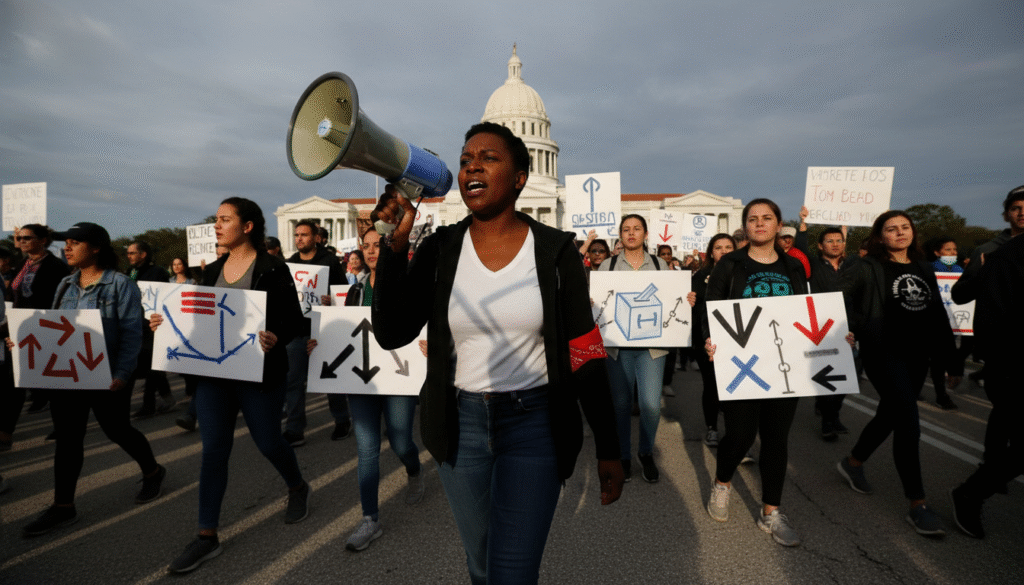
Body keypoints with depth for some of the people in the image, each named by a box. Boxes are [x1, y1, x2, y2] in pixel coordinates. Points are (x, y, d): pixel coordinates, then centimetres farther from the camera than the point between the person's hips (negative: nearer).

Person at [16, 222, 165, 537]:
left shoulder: (120, 284, -11)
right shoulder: (66, 284, 9)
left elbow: (132, 333, -15)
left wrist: (121, 375, -21)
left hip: (106, 378, -6)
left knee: (117, 430, 8)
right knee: (66, 438, 8)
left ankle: (152, 472, 32)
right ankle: (63, 507, 19)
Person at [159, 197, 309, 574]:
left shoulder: (272, 269, -9)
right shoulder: (213, 270, 10)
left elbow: (294, 319, -13)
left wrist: (275, 339, -32)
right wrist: (166, 323, -1)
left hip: (258, 373, -5)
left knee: (267, 442, 9)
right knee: (213, 450, 6)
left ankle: (298, 488, 39)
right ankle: (207, 536, 17)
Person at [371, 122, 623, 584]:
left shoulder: (554, 251, -7)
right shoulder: (441, 248, -2)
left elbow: (584, 353, -6)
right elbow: (391, 335, -10)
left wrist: (608, 449, -4)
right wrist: (395, 243, -19)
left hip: (533, 424, -3)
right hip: (459, 424, 3)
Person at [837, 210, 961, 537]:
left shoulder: (923, 269, 13)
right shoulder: (870, 268, -5)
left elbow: (938, 316, 15)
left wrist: (952, 358, 14)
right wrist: (850, 328, -23)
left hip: (917, 355, 7)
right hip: (884, 352, -7)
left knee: (889, 416, 15)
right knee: (909, 423, -11)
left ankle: (852, 463, 37)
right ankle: (918, 506, -3)